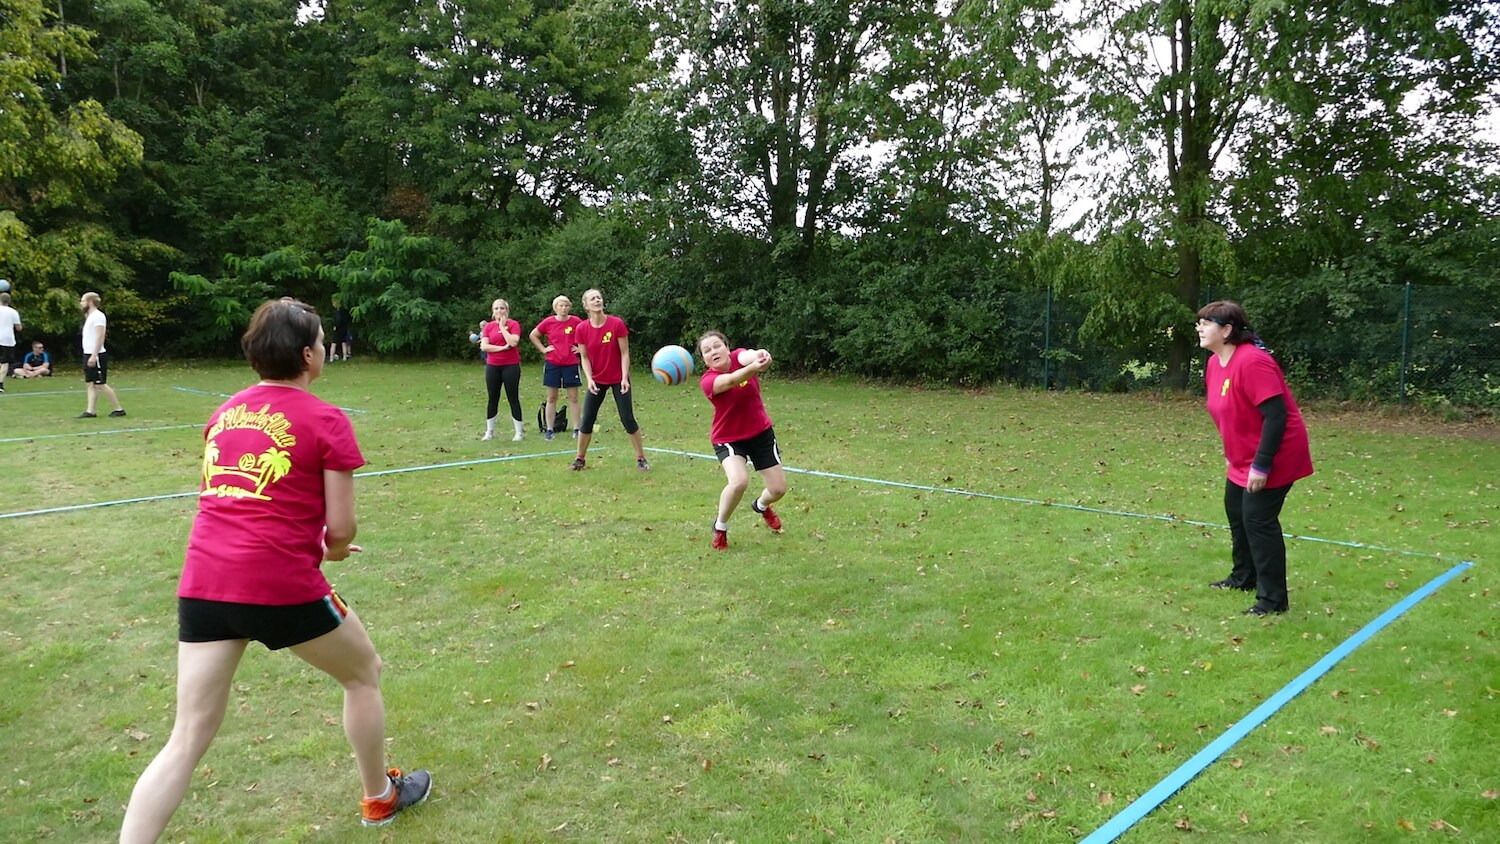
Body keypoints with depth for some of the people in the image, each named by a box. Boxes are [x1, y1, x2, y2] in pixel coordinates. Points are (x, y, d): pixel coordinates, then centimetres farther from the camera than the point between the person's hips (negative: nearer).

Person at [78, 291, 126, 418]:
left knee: (100, 384, -7)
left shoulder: (98, 316, -12)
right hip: (88, 355, 9)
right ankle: (90, 411, 6)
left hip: (96, 356, -9)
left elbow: (100, 337, -20)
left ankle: (119, 408, -2)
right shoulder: (90, 316, 17)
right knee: (91, 384, 6)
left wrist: (94, 356, -25)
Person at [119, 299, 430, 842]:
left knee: (188, 739, 10)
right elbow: (341, 527, -7)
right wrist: (331, 548, 16)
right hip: (282, 586, -5)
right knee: (363, 674, 21)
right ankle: (380, 798, 38)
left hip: (204, 580, 5)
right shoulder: (326, 421, -6)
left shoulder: (224, 412, 13)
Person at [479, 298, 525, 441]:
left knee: (513, 398, 0)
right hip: (492, 366, 3)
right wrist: (502, 347, -13)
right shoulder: (489, 326, 6)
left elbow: (513, 342, -19)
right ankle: (489, 431, 20)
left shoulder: (513, 324, -3)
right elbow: (484, 346, -4)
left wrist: (502, 326, -12)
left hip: (511, 366, -3)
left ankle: (520, 432, 7)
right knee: (493, 399, 10)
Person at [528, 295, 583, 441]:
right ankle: (549, 430, 12)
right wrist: (543, 349, 2)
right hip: (553, 364, 1)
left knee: (573, 398, 2)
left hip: (571, 364, 0)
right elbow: (533, 335, 11)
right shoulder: (548, 322, -1)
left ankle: (576, 429, 8)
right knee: (551, 398, 6)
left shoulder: (576, 322, -3)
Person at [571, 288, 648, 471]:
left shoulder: (617, 323, -15)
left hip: (618, 379, -2)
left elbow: (625, 353, -10)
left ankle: (641, 458, 9)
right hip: (597, 380, 2)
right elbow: (584, 357, 0)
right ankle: (580, 458, 17)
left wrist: (624, 378, -17)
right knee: (586, 420, 3)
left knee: (628, 419, -3)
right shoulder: (581, 329, -8)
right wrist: (589, 379, -13)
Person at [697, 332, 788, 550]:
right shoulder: (707, 381, -22)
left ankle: (761, 506, 43)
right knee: (739, 481, -30)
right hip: (728, 439, -4)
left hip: (761, 433, 4)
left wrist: (759, 355, -62)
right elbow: (731, 380, -44)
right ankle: (720, 528, -2)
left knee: (778, 488, 4)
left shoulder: (739, 356, -12)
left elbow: (748, 356, -37)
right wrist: (753, 368, -65)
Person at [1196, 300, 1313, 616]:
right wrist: (1231, 454, 18)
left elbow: (1276, 415, -28)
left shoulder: (1251, 362, -26)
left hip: (1269, 460, -10)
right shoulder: (1214, 363, 4)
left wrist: (1261, 465, -27)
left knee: (1258, 520, -9)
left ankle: (1273, 599, 1)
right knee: (1236, 513, 19)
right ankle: (1244, 577, 38)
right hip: (1242, 460, 10)